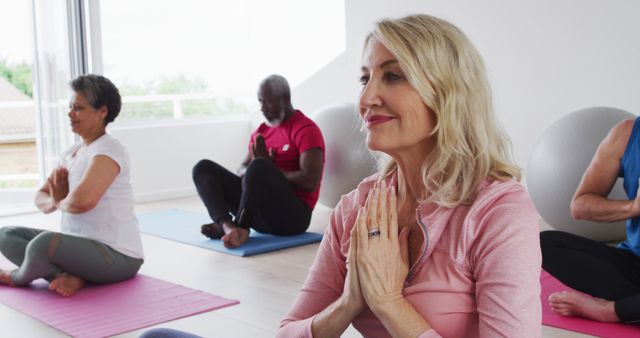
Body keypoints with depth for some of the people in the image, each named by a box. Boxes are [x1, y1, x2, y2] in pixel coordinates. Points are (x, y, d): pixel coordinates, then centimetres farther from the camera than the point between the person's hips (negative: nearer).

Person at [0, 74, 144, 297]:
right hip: (82, 247, 10)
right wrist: (53, 201, -9)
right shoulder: (71, 153, 13)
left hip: (117, 255, -10)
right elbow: (41, 198, 15)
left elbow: (82, 201, -30)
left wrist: (60, 201, -7)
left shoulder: (108, 150, -15)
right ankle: (68, 276, -14)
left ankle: (20, 277, 2)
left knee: (44, 243, -34)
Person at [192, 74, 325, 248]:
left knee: (258, 168, -36)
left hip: (293, 214, -8)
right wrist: (255, 168, -7)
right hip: (259, 213, 8)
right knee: (203, 168, -4)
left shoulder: (306, 129, -5)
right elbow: (242, 170, 18)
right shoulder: (261, 131, 18)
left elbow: (309, 182, -17)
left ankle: (238, 228, -20)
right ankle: (228, 225, -28)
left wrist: (268, 170, -8)